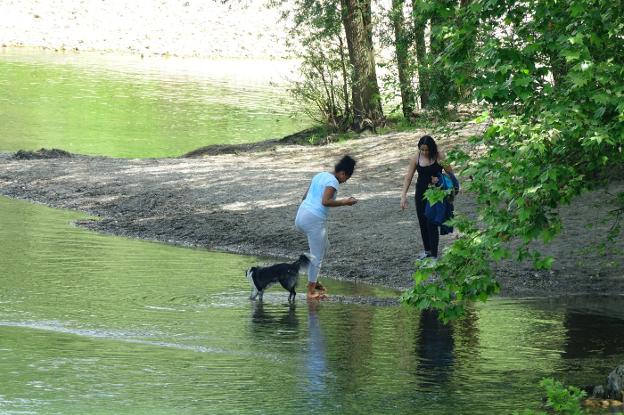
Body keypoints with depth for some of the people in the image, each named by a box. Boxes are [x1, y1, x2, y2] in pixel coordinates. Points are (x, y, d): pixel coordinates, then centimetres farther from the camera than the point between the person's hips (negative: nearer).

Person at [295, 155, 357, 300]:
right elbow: (325, 201, -22)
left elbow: (305, 196, 20)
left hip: (301, 215, 9)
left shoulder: (319, 176, 16)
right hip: (315, 219, -9)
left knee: (324, 246, 27)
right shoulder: (333, 181, -10)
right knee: (317, 256, 3)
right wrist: (344, 202, -12)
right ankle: (311, 291, 8)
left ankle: (314, 281, 30)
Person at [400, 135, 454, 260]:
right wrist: (404, 195, -9)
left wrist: (439, 179, -19)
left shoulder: (439, 157, -12)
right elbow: (408, 177, -2)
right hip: (421, 193, 5)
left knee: (432, 224, -10)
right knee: (422, 223, 13)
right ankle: (427, 250, 30)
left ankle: (434, 255, -8)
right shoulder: (416, 158, -3)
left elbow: (450, 173, -2)